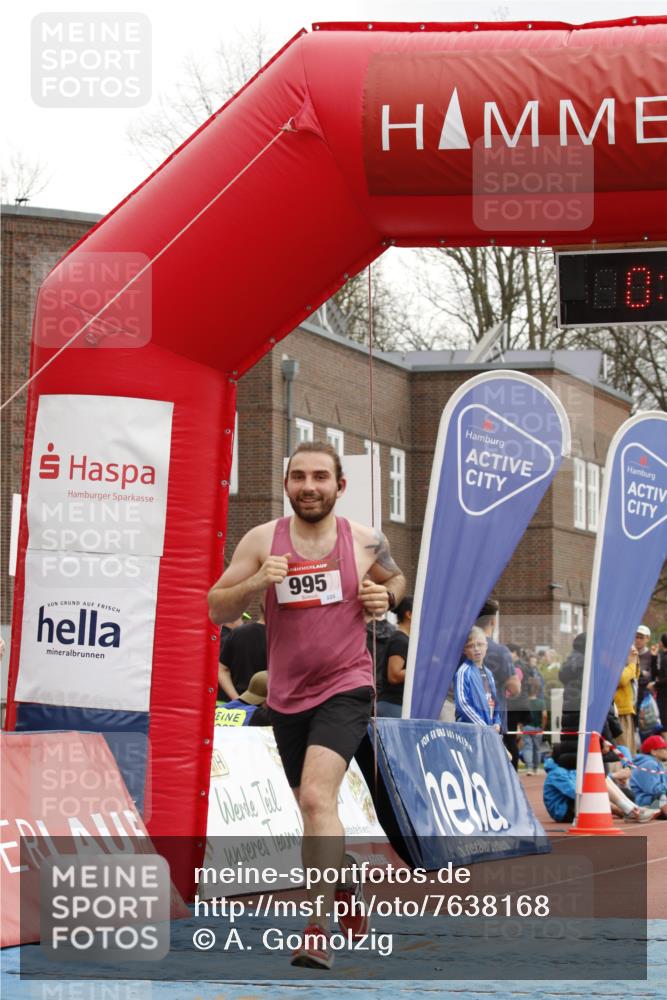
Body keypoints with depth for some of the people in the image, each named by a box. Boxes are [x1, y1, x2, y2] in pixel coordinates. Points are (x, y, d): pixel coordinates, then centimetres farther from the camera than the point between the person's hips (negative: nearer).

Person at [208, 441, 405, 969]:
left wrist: (386, 596, -4)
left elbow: (396, 578, 19)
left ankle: (320, 928, -22)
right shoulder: (261, 540, -2)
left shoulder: (367, 541, -2)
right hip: (287, 694, 3)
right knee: (315, 808, 18)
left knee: (317, 796, -23)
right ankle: (346, 886, 47)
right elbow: (216, 609, -1)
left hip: (345, 687, -3)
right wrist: (256, 583, -20)